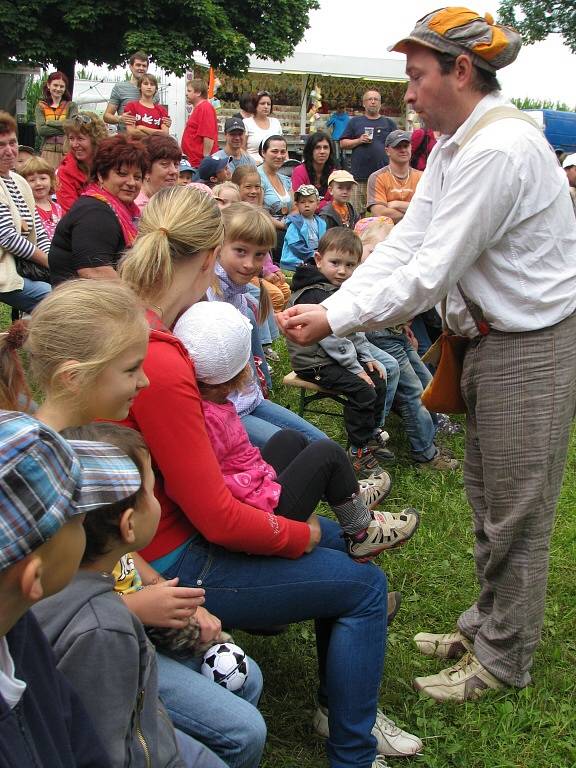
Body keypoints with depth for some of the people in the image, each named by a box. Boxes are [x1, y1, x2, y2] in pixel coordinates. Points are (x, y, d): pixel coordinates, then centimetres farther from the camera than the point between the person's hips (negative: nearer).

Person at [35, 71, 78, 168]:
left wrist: (49, 122, -3)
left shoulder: (71, 106, 10)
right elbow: (40, 130, -3)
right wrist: (64, 128, -7)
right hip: (47, 152, 1)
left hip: (67, 152, 0)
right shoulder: (41, 106, 11)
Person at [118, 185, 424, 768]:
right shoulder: (159, 365, -32)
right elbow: (218, 518, -27)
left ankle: (341, 707, 35)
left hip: (153, 531, 10)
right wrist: (299, 534, -9)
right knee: (364, 586, 0)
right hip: (166, 566, -10)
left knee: (329, 537, 22)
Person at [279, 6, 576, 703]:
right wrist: (325, 305, -6)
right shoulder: (452, 146, 8)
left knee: (515, 514, 4)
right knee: (486, 500, 19)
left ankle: (504, 658, 21)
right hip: (490, 339, 9)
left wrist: (332, 321, -19)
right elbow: (403, 245, 4)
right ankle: (487, 624, 37)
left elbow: (428, 275, -25)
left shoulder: (497, 150, -24)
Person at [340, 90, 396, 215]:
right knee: (357, 213, 1)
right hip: (360, 176, 0)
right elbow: (343, 143, 12)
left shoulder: (389, 123, 14)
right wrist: (359, 141, -6)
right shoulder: (355, 122, 14)